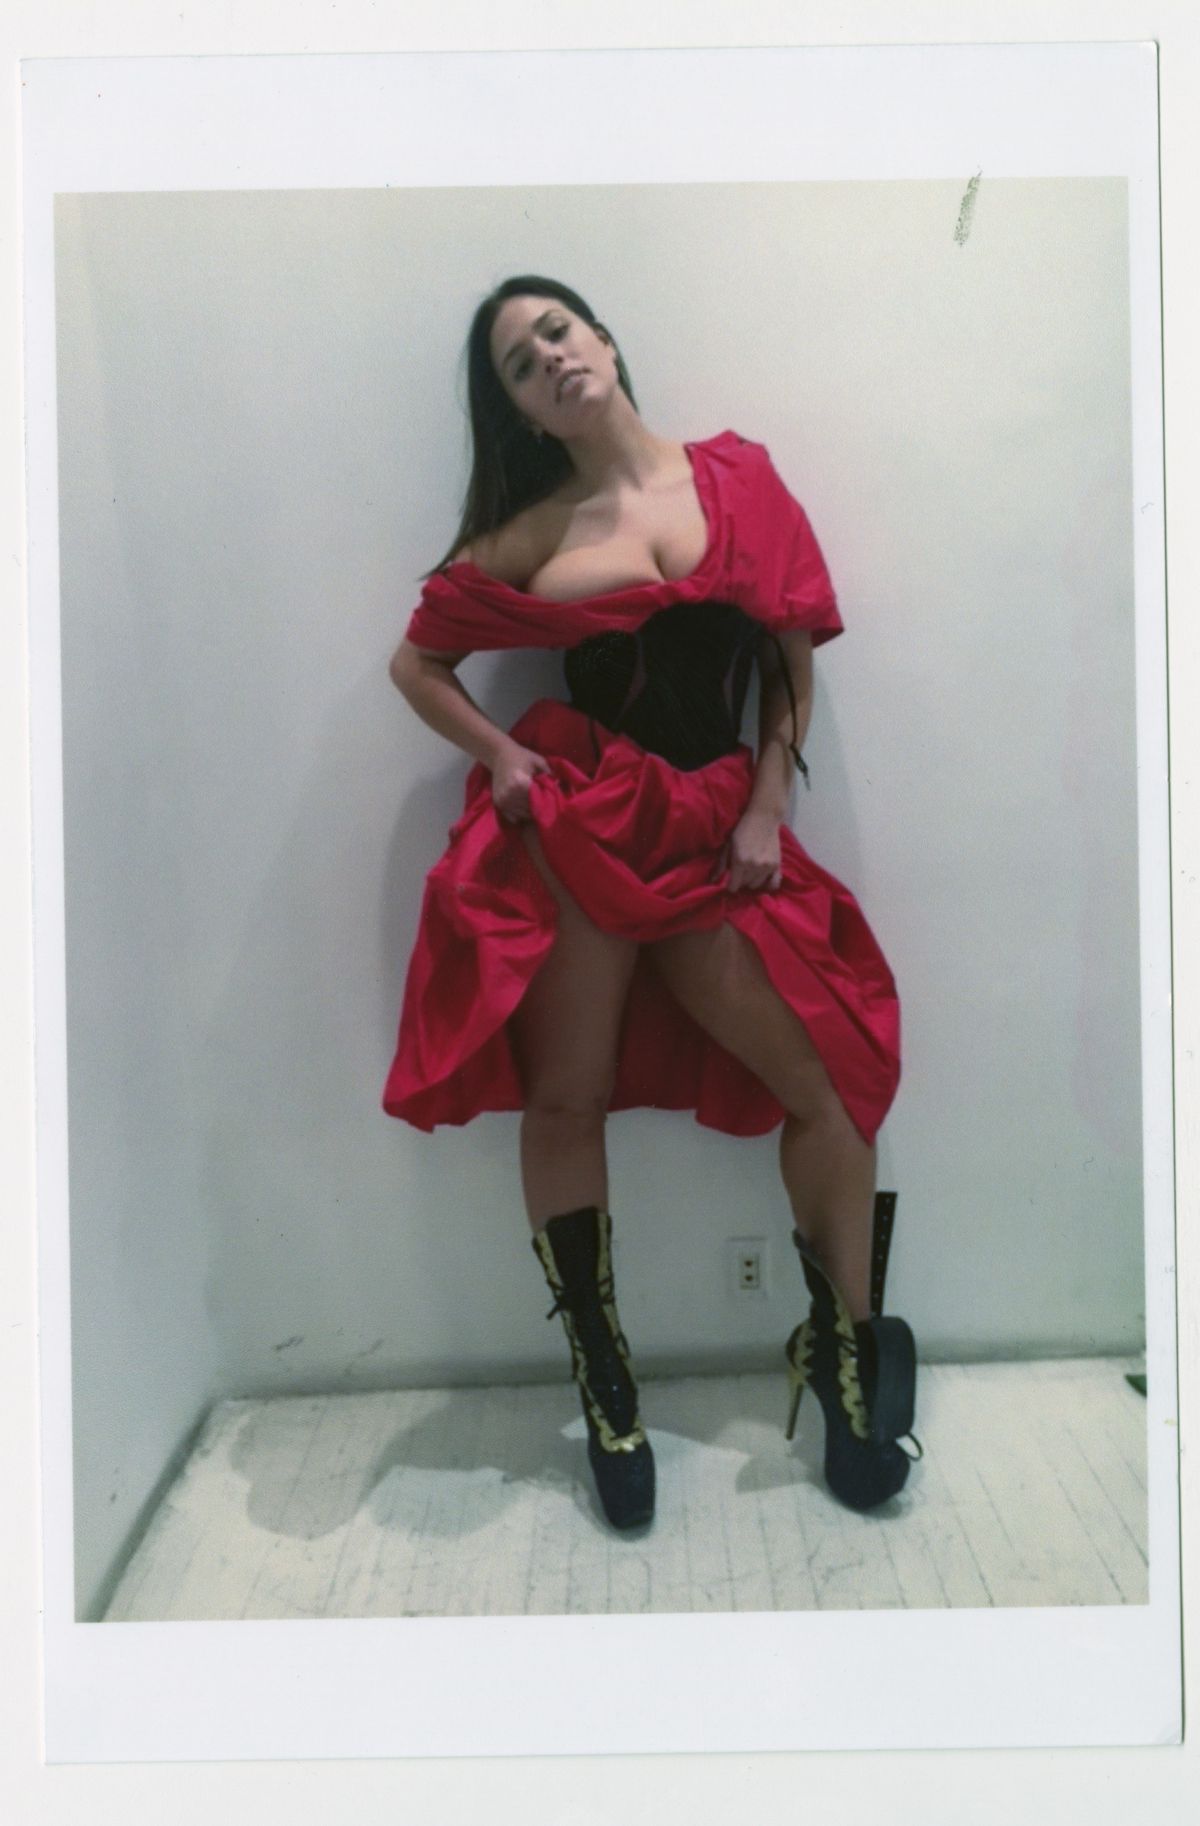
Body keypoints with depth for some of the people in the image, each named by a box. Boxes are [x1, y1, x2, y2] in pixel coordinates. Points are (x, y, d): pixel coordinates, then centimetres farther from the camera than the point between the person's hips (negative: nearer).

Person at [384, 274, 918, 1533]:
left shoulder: (737, 476, 8)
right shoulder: (530, 534, 7)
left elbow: (792, 660, 8)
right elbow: (417, 661, 14)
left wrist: (765, 807, -1)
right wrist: (499, 757, -3)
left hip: (714, 826, 1)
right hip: (579, 826, 0)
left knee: (830, 1082, -6)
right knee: (565, 1098, 1)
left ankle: (847, 1346, 17)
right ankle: (601, 1380, 20)